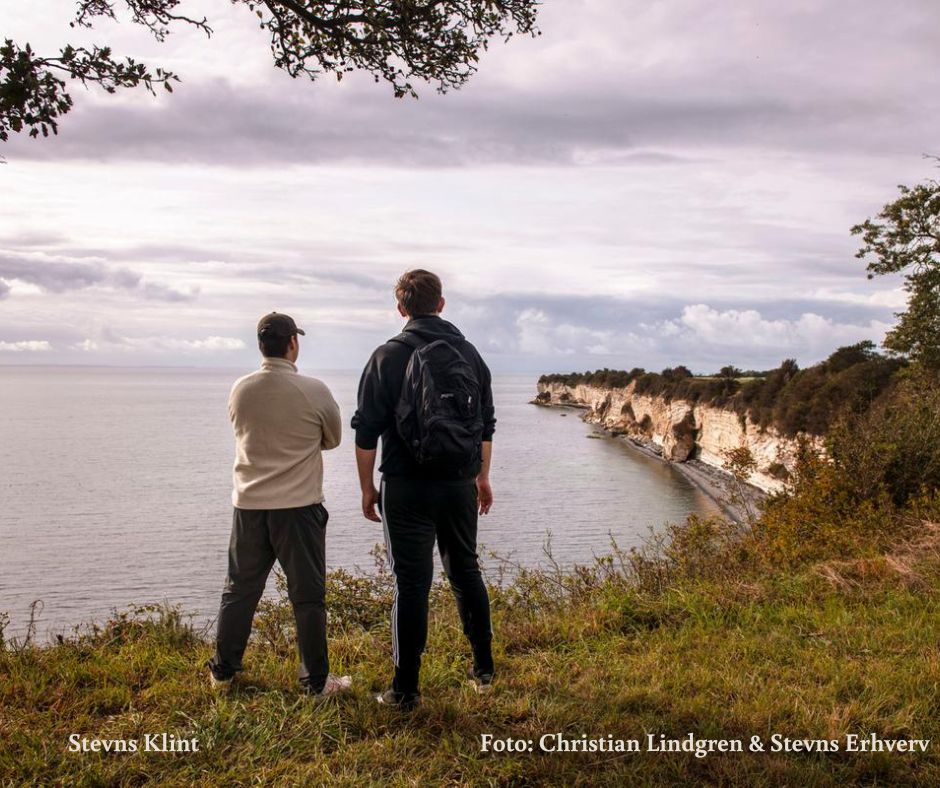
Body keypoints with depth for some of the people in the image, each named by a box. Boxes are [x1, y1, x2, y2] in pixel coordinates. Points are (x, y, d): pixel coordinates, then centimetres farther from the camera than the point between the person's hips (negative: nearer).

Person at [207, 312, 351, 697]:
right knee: (307, 595, 6)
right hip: (299, 506, -3)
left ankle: (222, 671, 28)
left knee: (239, 590, 17)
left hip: (249, 505, 4)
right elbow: (332, 439, 3)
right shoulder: (314, 391, -12)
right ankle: (317, 680, 15)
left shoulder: (241, 389, -2)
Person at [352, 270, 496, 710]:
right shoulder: (469, 353, 7)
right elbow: (486, 425, 13)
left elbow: (367, 432, -9)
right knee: (466, 571, 18)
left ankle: (406, 689, 9)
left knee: (412, 583, 1)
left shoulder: (388, 357, -7)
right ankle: (484, 669, 28)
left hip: (407, 488, -4)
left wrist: (367, 487, 2)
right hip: (460, 486, 4)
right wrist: (482, 477, 23)